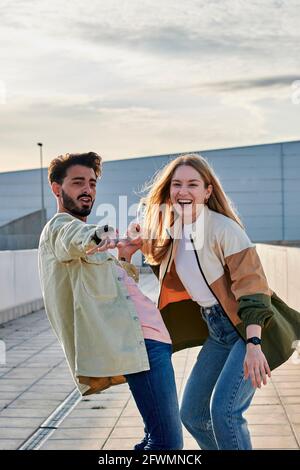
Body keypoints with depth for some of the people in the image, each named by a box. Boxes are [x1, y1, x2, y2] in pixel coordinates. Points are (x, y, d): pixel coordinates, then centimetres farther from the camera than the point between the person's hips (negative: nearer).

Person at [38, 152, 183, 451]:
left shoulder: (77, 229, 27)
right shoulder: (60, 225, -4)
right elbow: (77, 238, -31)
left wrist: (123, 257, 9)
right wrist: (100, 238, -51)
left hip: (147, 334, 10)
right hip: (141, 338, -10)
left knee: (159, 437, 16)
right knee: (167, 441, -15)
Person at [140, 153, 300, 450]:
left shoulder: (223, 228, -18)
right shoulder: (171, 233, 5)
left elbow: (251, 285, -25)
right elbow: (175, 286, 18)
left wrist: (253, 344, -35)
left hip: (253, 329, -8)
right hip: (218, 333, 8)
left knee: (224, 409, -19)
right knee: (192, 414, 9)